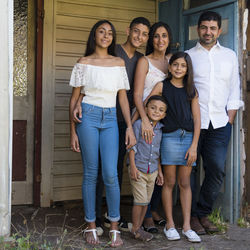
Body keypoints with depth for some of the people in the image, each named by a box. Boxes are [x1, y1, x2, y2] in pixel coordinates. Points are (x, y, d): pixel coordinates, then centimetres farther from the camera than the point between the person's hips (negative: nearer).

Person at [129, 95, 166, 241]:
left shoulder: (160, 129, 7)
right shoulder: (139, 124, -8)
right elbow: (132, 146, -8)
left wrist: (159, 170, 15)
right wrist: (133, 166, -13)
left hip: (152, 170, 6)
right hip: (139, 169, -5)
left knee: (146, 201, 11)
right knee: (141, 200, -6)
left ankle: (139, 227, 23)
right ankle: (135, 229, 8)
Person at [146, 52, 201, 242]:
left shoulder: (191, 90, 9)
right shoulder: (162, 86, 3)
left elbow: (197, 119, 6)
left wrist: (194, 146, -1)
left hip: (189, 137, 2)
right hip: (170, 137, -2)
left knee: (185, 183, 7)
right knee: (169, 182, 4)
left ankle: (187, 226, 12)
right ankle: (170, 225, 13)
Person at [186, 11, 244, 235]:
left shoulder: (230, 56, 15)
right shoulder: (187, 56, 8)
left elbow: (234, 91, 14)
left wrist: (230, 120, 6)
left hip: (219, 124, 2)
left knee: (217, 170, -2)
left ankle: (204, 213, 15)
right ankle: (192, 216, 13)